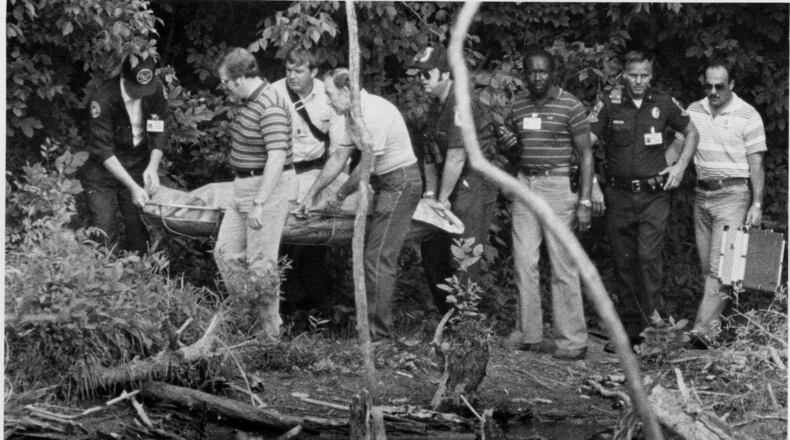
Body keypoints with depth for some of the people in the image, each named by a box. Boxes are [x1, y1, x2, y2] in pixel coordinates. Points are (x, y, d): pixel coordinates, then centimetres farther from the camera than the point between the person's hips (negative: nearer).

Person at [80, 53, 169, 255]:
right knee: (105, 235, -9)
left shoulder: (155, 89, -13)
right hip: (103, 170, -3)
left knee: (139, 235, 1)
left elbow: (159, 133, -3)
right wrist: (132, 187, -27)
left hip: (138, 169, 3)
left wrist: (153, 166, -20)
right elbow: (103, 151, -23)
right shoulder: (103, 98, -26)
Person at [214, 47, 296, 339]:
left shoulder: (270, 108, -22)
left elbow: (277, 157, -27)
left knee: (261, 262, -4)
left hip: (269, 188, -10)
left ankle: (270, 331, 6)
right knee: (225, 252, 11)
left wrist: (259, 203, -29)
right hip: (245, 186, 10)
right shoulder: (248, 101, 9)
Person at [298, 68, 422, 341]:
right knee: (370, 254, 10)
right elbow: (339, 158, 15)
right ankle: (371, 322, 15)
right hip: (384, 183, 10)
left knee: (378, 258, -13)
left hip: (400, 182, -10)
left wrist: (340, 195, -8)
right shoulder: (351, 115, 7)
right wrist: (312, 194, 16)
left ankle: (378, 332, -13)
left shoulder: (375, 113, -23)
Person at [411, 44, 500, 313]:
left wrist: (442, 199, -16)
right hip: (453, 188, 10)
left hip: (474, 186, -10)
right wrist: (430, 194, 4)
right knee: (431, 250, 12)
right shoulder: (435, 107, 13)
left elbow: (456, 158, -20)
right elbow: (429, 155, 14)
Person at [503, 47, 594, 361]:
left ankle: (572, 341, 0)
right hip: (524, 185, 5)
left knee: (563, 265, -5)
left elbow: (586, 154, -4)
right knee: (524, 262, 4)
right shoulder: (517, 106, 9)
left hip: (557, 186, -5)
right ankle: (529, 334, 12)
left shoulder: (570, 106, -5)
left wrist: (585, 202, -11)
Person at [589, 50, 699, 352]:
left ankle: (652, 325, -12)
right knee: (623, 262, 7)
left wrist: (680, 166, 7)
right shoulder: (609, 106, 0)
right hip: (619, 196, 1)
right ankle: (629, 329, 15)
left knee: (649, 257, -13)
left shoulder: (664, 104, 3)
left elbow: (691, 132, 18)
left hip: (654, 195, -1)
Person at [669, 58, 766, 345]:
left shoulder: (748, 116, -5)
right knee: (707, 266, 6)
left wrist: (757, 204, -8)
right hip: (701, 194, 5)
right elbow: (676, 147, 12)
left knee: (720, 265, -11)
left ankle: (705, 329, -16)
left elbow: (756, 164, -4)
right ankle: (719, 323, 13)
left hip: (732, 195, -5)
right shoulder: (694, 111, 8)